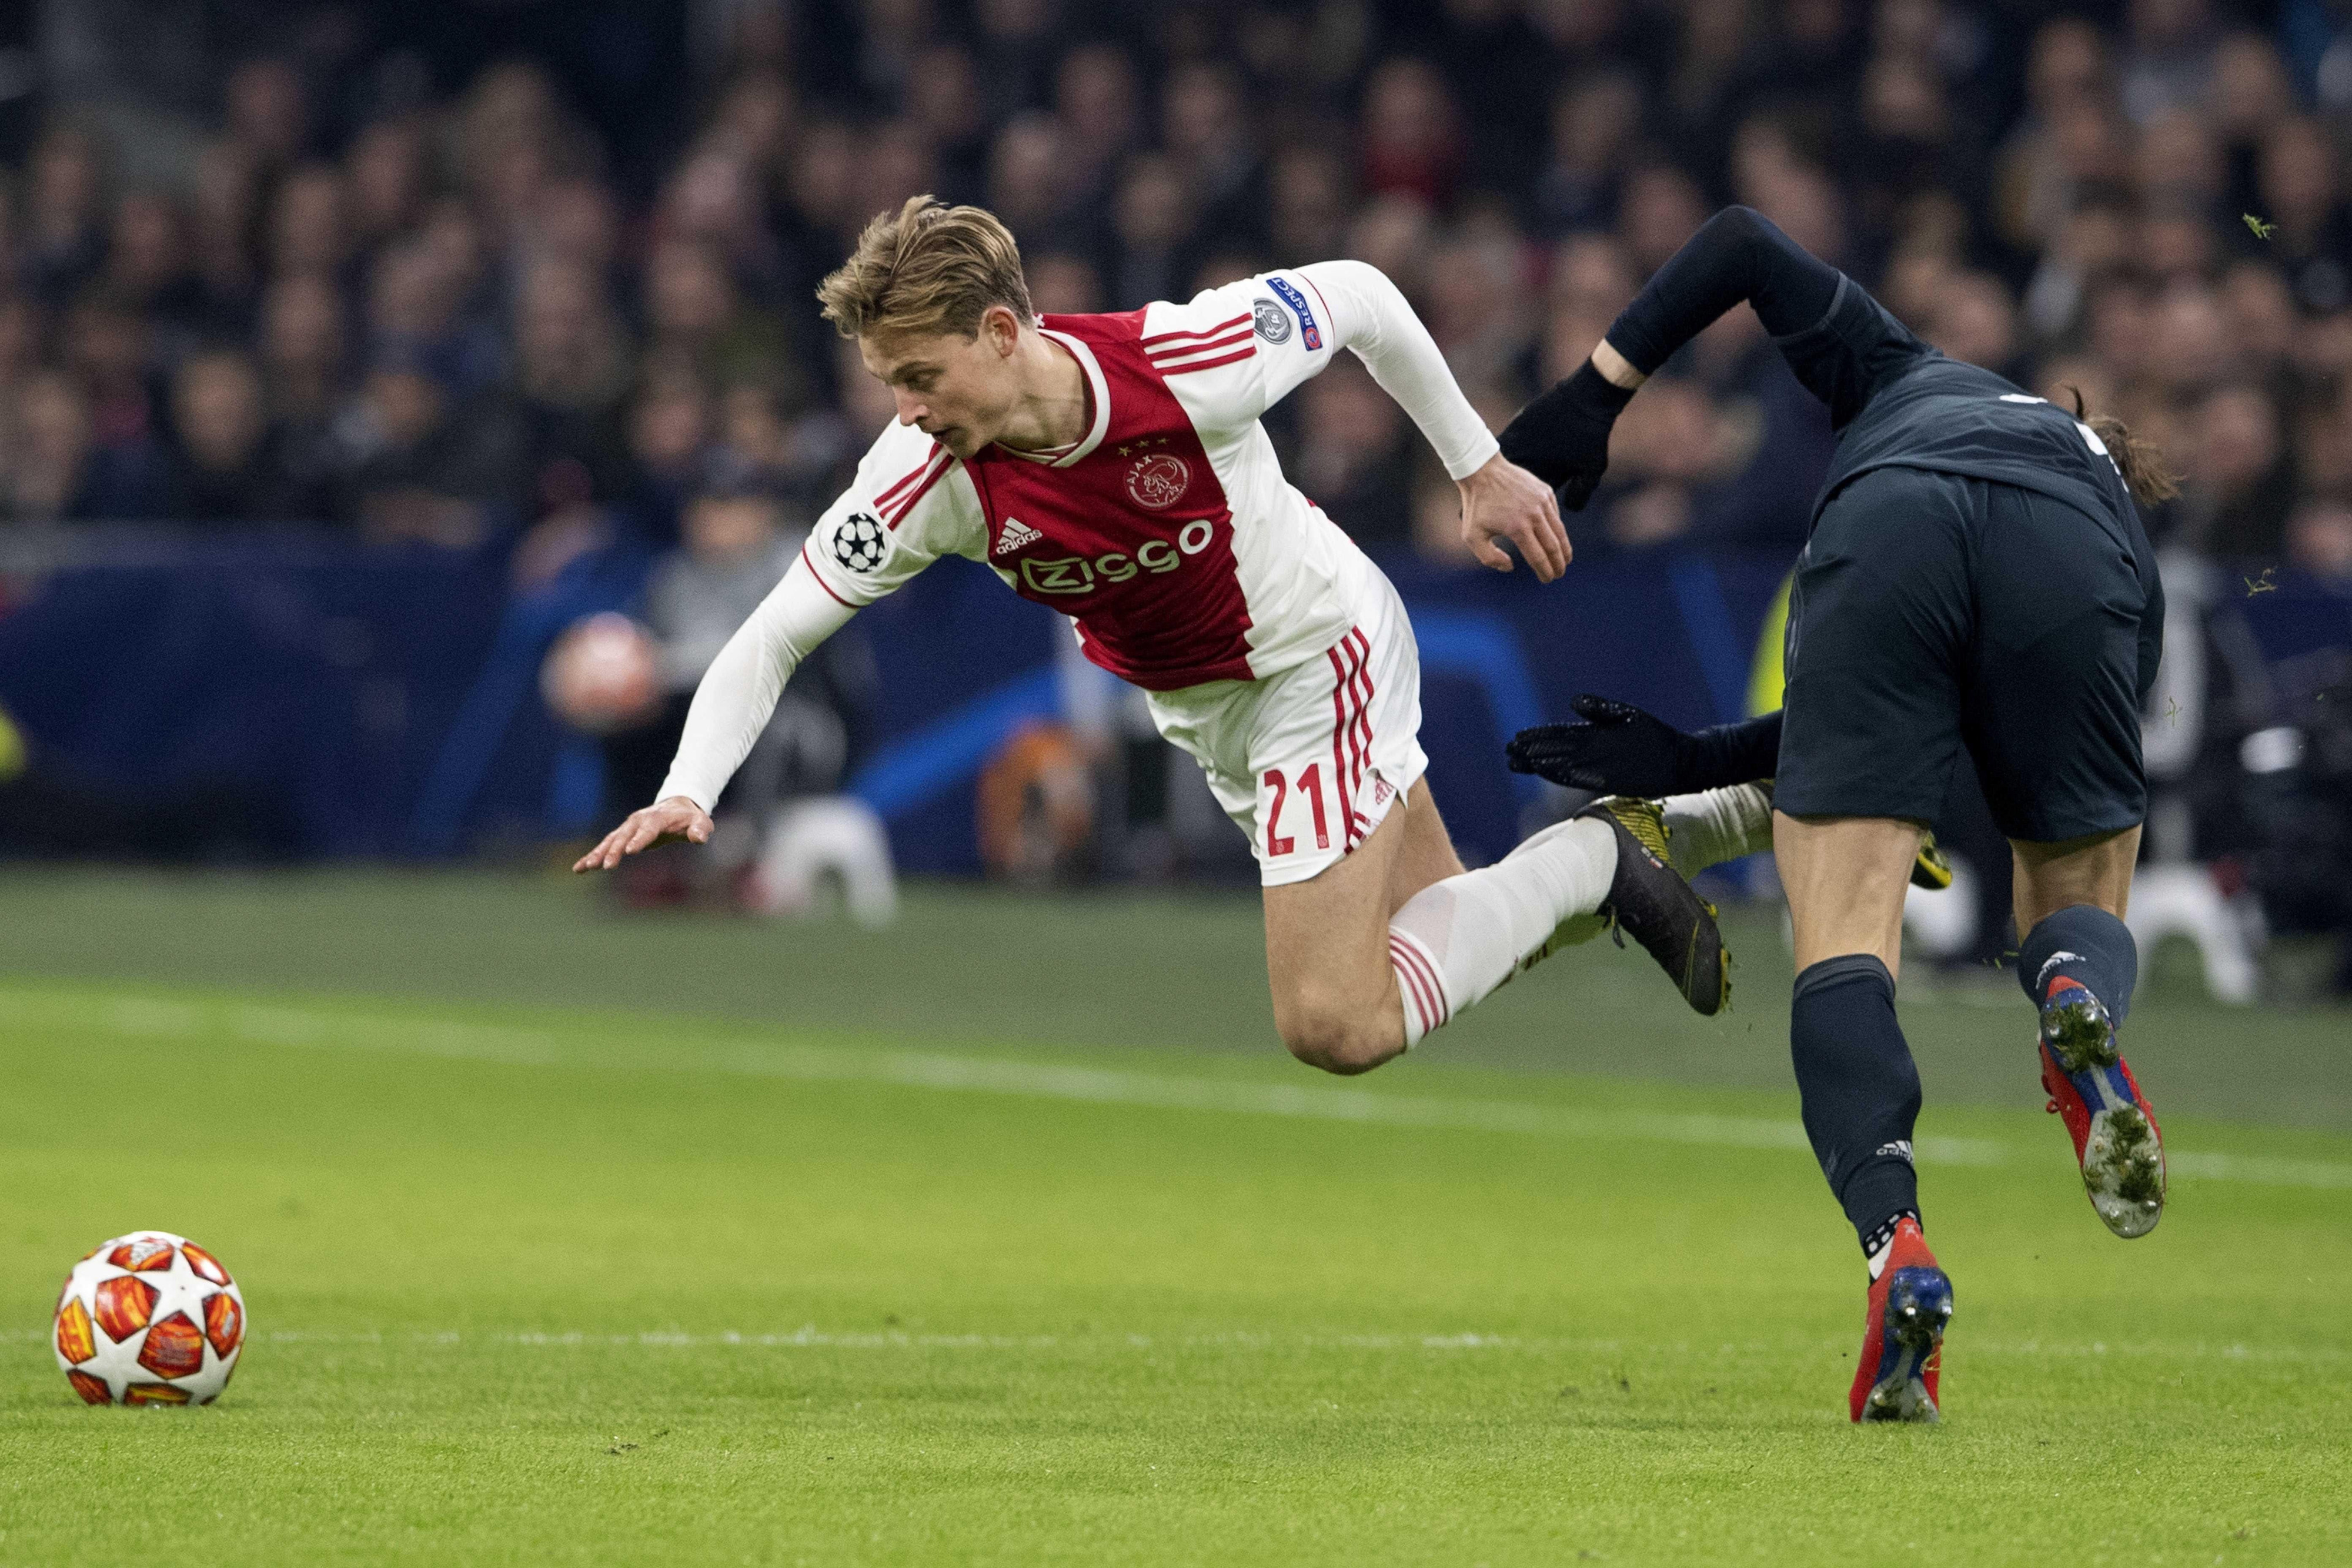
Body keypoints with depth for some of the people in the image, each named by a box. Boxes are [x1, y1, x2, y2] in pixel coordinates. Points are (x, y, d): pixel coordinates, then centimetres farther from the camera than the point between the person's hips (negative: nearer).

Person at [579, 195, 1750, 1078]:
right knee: (1435, 935, 17)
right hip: (1203, 713, 5)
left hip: (1323, 650, -5)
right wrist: (687, 793, -34)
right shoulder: (930, 478, -24)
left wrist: (1477, 466, -5)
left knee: (1335, 1025, -12)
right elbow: (773, 637, -18)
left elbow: (1355, 298, -15)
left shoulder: (1185, 361, -34)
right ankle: (1681, 830, 39)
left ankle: (1590, 862, 7)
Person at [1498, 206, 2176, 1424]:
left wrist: (1593, 395, 30)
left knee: (1844, 949, -1)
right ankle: (2078, 998, -16)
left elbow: (1743, 247, 32)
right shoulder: (2129, 561, 40)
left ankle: (1896, 1248, -25)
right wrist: (1701, 760, 34)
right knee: (2076, 908, 23)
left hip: (1881, 542, -1)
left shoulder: (1909, 382, 44)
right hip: (2069, 576, 1)